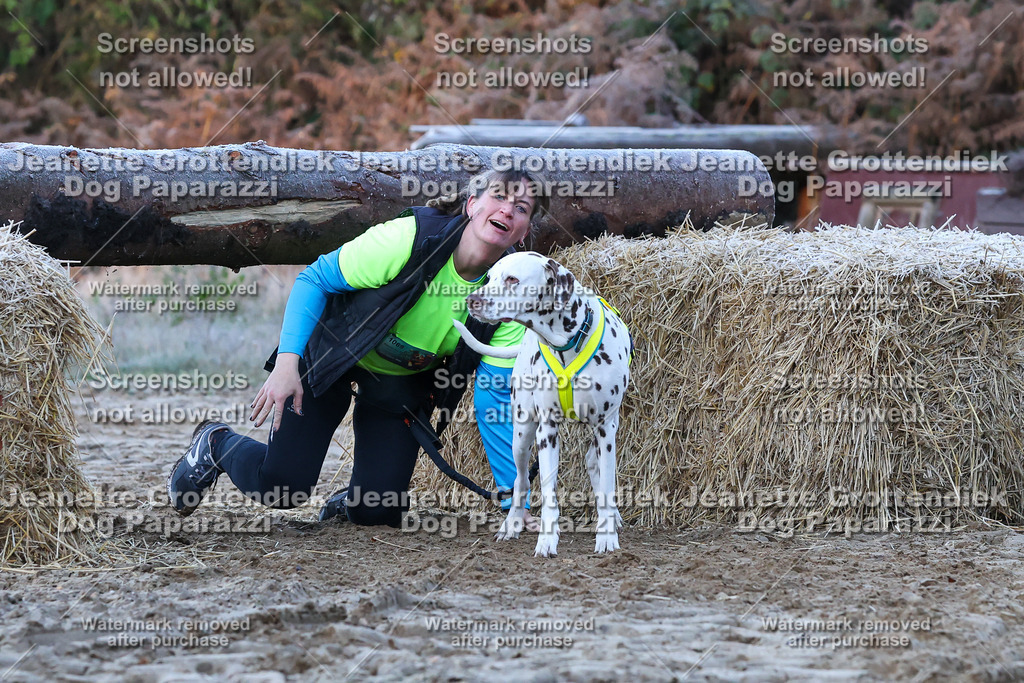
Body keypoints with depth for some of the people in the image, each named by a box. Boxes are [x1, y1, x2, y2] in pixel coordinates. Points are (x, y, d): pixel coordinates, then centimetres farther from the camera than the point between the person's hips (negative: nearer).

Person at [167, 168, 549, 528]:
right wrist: (287, 362, -31)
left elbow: (495, 399, -16)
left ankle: (353, 498, 26)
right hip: (333, 356, -3)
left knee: (378, 512, -12)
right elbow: (314, 280, -19)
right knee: (280, 485, -10)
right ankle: (215, 445, 23)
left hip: (402, 383, 3)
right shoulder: (408, 239, -31)